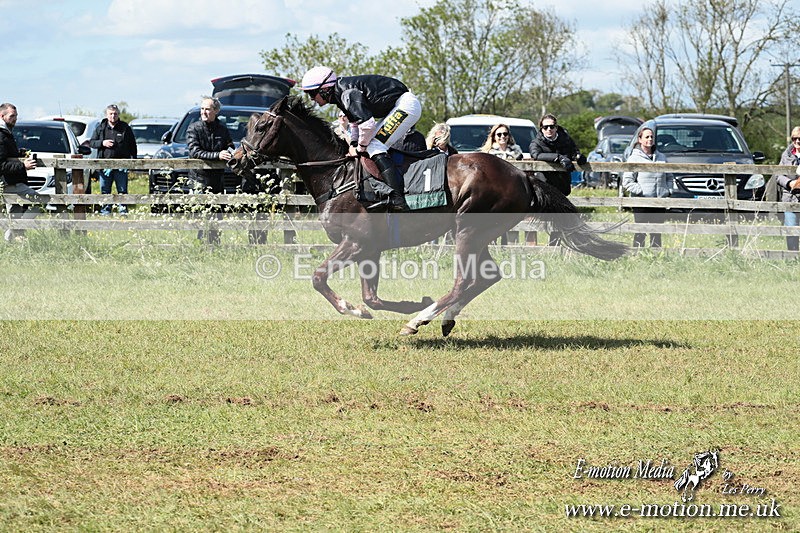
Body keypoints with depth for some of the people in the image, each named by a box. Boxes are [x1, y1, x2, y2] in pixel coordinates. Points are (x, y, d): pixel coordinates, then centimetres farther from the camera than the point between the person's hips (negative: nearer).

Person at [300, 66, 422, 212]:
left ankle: (398, 199, -23)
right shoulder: (340, 93, 11)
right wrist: (354, 144, 10)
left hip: (406, 104, -11)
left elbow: (367, 123, -28)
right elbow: (355, 120, 24)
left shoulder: (347, 94, -21)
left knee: (374, 147, -16)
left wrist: (360, 148, -13)